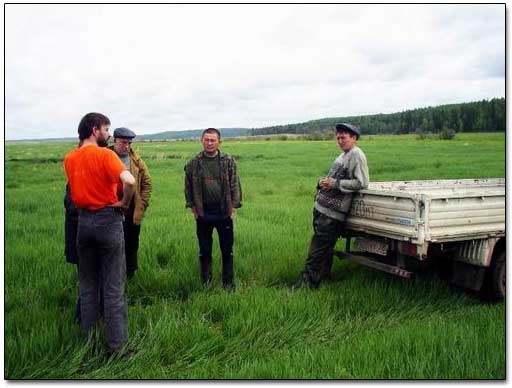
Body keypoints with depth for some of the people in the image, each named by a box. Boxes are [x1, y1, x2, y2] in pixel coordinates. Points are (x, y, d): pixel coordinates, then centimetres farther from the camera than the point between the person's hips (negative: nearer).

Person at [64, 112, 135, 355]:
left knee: (87, 285, 16)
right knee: (113, 287, 2)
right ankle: (117, 345, 9)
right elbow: (129, 181, -26)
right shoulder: (105, 154, -13)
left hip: (83, 220, 6)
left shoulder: (69, 158, 7)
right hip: (107, 219, -6)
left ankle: (87, 337, 26)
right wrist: (124, 204, -12)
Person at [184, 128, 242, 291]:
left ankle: (228, 282, 23)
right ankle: (206, 282, 26)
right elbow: (188, 187, 6)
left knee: (227, 250, 8)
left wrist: (233, 207, -4)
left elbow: (235, 185, 1)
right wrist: (193, 208, 1)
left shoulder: (228, 161, -1)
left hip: (224, 213, 0)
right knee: (204, 251, 12)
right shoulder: (193, 163, 1)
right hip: (203, 214, 1)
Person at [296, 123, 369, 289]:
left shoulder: (357, 155, -10)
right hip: (321, 207, 9)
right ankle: (324, 276, 28)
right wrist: (323, 182, 6)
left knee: (317, 249, -7)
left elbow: (362, 183, -18)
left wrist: (335, 184, -17)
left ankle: (307, 283, -2)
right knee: (324, 247, 16)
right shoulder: (343, 155, 19)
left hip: (332, 213, -9)